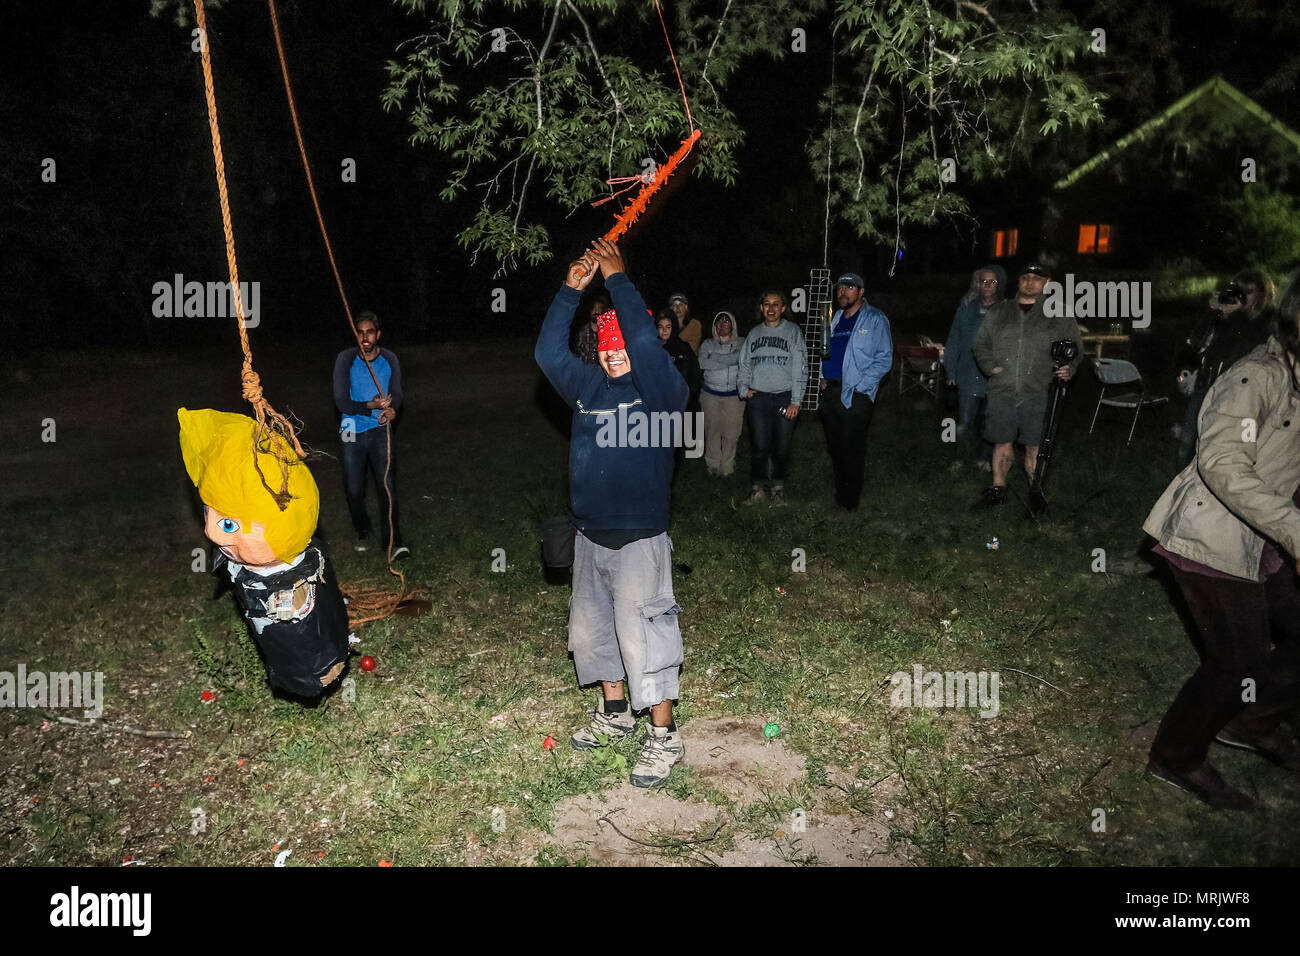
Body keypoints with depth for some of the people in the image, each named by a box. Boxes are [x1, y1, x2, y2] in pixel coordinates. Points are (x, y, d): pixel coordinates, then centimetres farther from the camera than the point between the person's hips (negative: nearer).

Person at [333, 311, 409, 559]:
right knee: (354, 489, 5)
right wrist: (371, 406, -28)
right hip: (353, 432, 0)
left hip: (380, 430, 0)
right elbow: (341, 401, -13)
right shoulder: (346, 359, -9)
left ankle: (391, 539, -7)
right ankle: (362, 532, 29)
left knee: (387, 484, -13)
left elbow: (396, 395, -3)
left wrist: (392, 409, -27)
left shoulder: (389, 360, -1)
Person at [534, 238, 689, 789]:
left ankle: (663, 738, 11)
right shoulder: (588, 388, 10)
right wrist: (571, 290, 0)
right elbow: (548, 352, 5)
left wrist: (616, 277, -17)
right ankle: (615, 714, 37)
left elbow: (644, 339, -24)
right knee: (591, 629, 17)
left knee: (643, 636, -4)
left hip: (639, 540, -7)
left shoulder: (662, 391, -9)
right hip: (589, 536, 7)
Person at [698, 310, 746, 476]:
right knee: (712, 430, 6)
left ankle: (727, 465, 15)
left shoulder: (741, 343, 2)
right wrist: (730, 360, -14)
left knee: (731, 432, 0)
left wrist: (716, 359, -18)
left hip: (734, 394, -1)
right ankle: (713, 464, 20)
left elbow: (742, 358, -19)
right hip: (711, 394, 1)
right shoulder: (708, 344, 5)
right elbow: (703, 363, -13)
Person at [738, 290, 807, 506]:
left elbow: (800, 367, -1)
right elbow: (743, 364, 21)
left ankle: (778, 486, 17)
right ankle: (757, 487, 10)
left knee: (782, 448, 2)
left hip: (784, 398, -2)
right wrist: (744, 389, 5)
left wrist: (795, 401, -7)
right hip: (758, 398, 2)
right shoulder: (754, 333, 13)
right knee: (759, 447, -2)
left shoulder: (792, 331, 4)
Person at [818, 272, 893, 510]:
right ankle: (839, 494, 27)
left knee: (851, 450, -4)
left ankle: (849, 502, 7)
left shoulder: (875, 319, -4)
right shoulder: (835, 319, 16)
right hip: (830, 391, 7)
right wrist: (822, 377, 10)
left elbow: (884, 358, -10)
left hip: (856, 395, -7)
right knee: (835, 448, 13)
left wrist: (860, 386, -16)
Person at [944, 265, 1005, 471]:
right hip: (969, 376, 0)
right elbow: (954, 341, 7)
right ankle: (963, 456, 22)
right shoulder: (966, 308, 3)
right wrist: (951, 371, 5)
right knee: (964, 425, -1)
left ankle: (986, 458, 29)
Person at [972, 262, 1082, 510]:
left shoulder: (1059, 315, 6)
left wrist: (1069, 368, -9)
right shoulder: (998, 312, 11)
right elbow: (981, 342, 19)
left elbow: (1076, 347, 11)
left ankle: (1035, 492, 18)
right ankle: (997, 490, 20)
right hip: (1002, 392, 2)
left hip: (1038, 394, -2)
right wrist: (989, 366, 3)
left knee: (1035, 447, 3)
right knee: (1003, 443, 7)